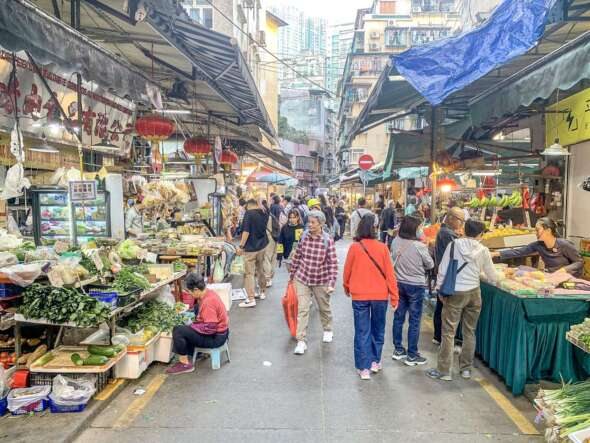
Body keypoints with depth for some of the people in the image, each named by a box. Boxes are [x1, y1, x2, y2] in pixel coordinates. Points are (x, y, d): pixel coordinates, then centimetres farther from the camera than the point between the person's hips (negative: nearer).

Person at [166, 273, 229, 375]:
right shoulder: (208, 293, 1)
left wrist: (192, 326, -15)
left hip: (216, 337, -10)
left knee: (177, 331, -13)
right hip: (218, 330, 10)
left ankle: (185, 364, -1)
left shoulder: (208, 302, -28)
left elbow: (210, 328, -27)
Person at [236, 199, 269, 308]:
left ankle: (251, 299, -9)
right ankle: (262, 292, 32)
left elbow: (246, 231, -20)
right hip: (262, 246, 7)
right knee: (261, 270, 21)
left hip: (251, 248, -7)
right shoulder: (264, 214, 7)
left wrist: (241, 246, -16)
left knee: (249, 273, -5)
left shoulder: (249, 213, -14)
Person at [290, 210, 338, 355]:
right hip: (302, 278, 2)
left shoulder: (327, 240, -16)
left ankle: (328, 330, 45)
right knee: (302, 309, -2)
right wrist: (292, 275, 10)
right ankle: (301, 341, 6)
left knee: (324, 308, 18)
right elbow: (297, 256, 4)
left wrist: (332, 283, -20)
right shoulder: (304, 237, -7)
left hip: (321, 281, -1)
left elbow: (333, 263, -14)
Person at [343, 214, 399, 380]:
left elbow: (347, 271, 3)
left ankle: (364, 368, 11)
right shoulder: (382, 248, -7)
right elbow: (389, 273, -5)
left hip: (359, 296, -1)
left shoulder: (354, 247, -8)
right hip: (380, 295, 1)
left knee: (362, 332, 7)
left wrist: (347, 288, 21)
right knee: (378, 330, 19)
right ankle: (375, 362, 29)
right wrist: (394, 296, 3)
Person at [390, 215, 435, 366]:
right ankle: (412, 355, 14)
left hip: (399, 283, 5)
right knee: (414, 321, 5)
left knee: (398, 317, 15)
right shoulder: (420, 246, -20)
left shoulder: (395, 242, -8)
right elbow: (430, 265, -6)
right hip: (416, 286, -5)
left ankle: (398, 350, 27)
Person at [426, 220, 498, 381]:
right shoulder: (483, 250, -2)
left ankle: (444, 370, 9)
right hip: (474, 293, 3)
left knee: (448, 332, 3)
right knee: (470, 332, 15)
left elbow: (442, 270, -6)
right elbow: (492, 277, 6)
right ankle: (466, 368, 25)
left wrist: (440, 289, 6)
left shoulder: (454, 245, -7)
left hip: (455, 293, -2)